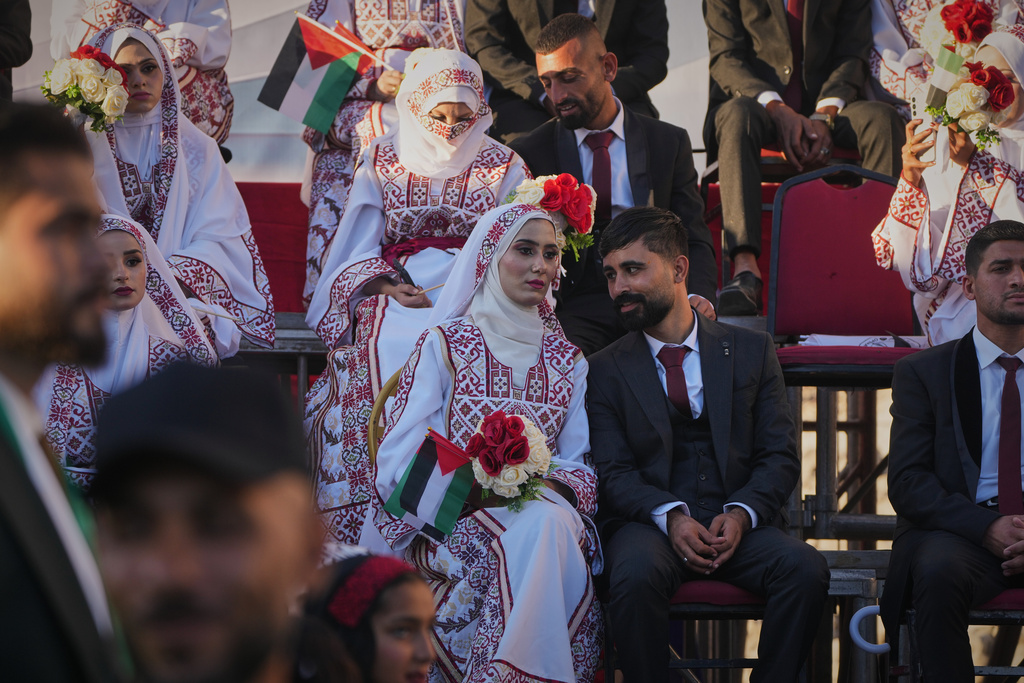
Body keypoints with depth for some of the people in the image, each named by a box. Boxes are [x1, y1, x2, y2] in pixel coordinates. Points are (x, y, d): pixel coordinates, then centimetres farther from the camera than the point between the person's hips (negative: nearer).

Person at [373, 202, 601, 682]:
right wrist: (474, 487, -19)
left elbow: (581, 463, 12)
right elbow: (399, 462, -2)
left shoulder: (568, 361, 19)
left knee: (550, 523, -35)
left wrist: (556, 488, -12)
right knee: (536, 528, -36)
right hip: (449, 525, -3)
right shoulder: (445, 344, 6)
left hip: (545, 510, 3)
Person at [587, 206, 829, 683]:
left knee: (805, 568, -29)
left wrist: (741, 513, -13)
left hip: (738, 523, 1)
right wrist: (671, 516, -19)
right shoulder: (605, 370, 11)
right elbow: (613, 472, 1)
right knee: (636, 573, -36)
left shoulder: (751, 351, 12)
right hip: (649, 523, -1)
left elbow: (779, 456, 7)